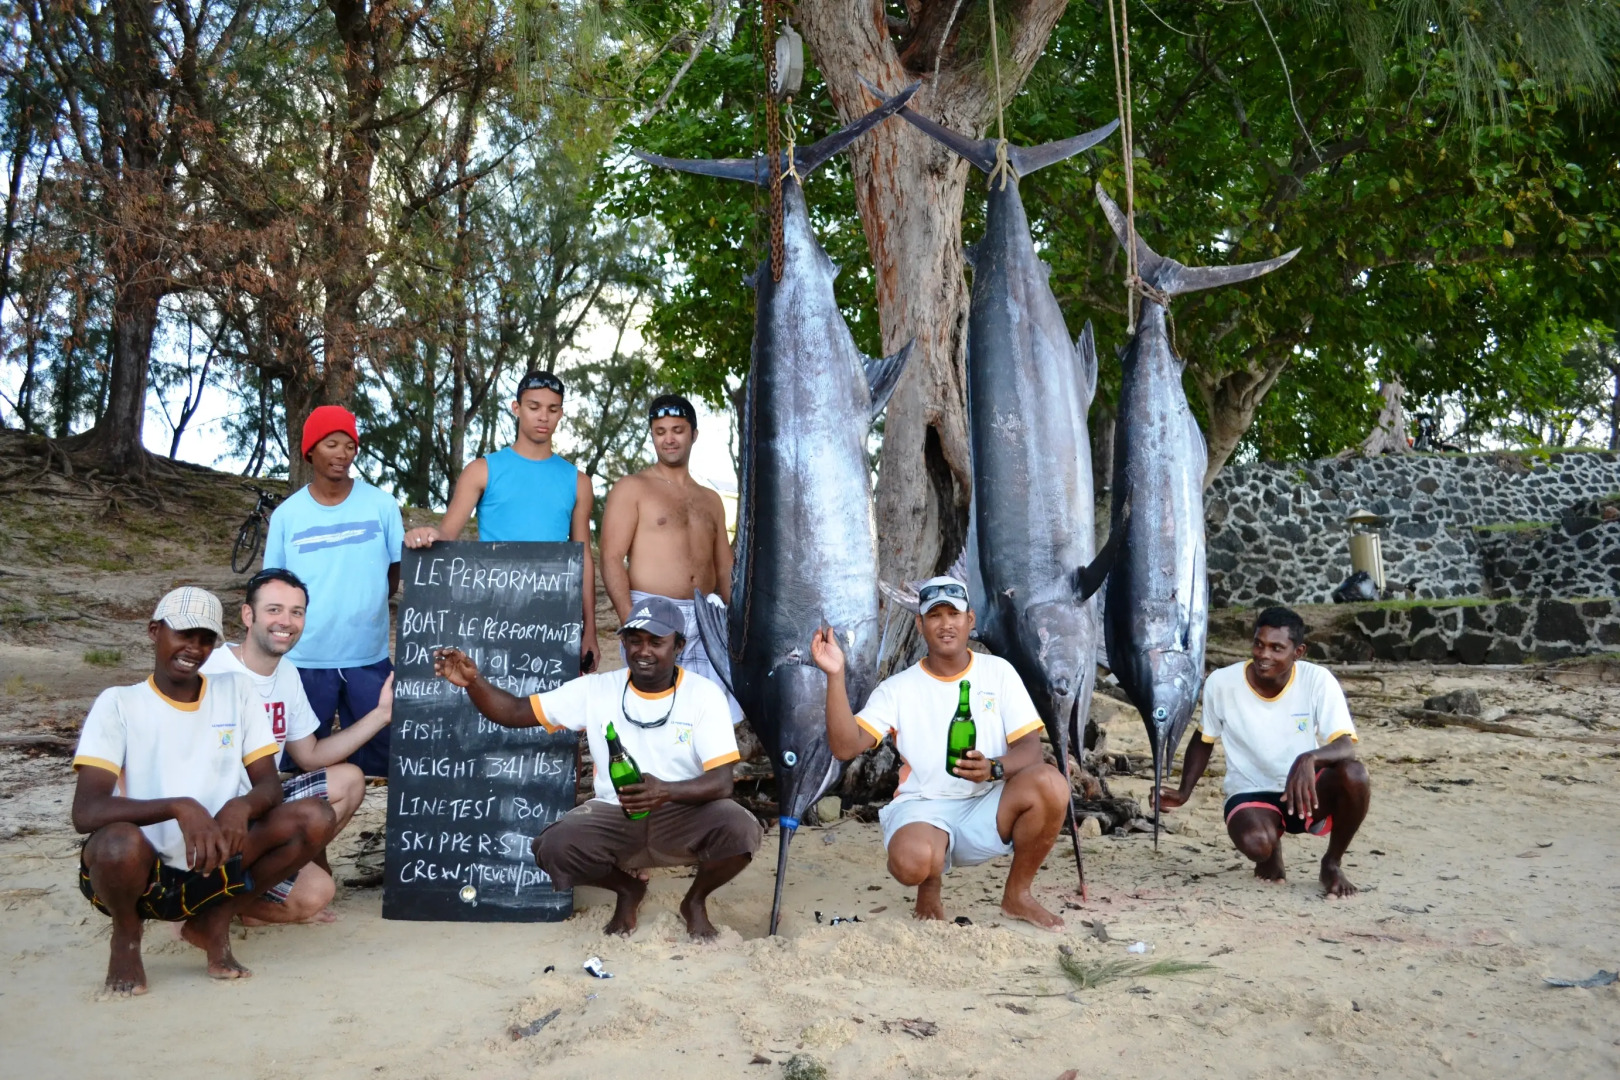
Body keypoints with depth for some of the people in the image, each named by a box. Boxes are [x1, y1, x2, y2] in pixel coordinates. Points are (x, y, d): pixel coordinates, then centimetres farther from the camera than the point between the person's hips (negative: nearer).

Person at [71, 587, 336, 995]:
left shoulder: (236, 692, 3)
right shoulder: (118, 704, -7)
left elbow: (270, 786, 0)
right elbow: (86, 812, -19)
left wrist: (242, 806, -25)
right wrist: (180, 807, -34)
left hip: (214, 865, 3)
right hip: (143, 873, -3)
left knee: (316, 818, -18)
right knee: (119, 843, -37)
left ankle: (214, 923, 4)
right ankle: (126, 938, 0)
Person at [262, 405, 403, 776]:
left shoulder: (381, 504, -1)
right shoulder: (287, 514, 0)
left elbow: (397, 570, 9)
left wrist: (366, 607, 1)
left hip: (369, 655, 0)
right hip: (304, 657, 0)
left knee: (376, 757, 11)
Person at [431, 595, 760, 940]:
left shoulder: (704, 694, -9)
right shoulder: (597, 688, -3)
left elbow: (721, 782, -17)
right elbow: (514, 713, -3)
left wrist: (666, 791, -37)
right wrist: (473, 681, -23)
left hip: (685, 813, -2)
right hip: (615, 815, 2)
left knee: (740, 830, -32)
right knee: (553, 848, -27)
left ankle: (695, 901, 4)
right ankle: (627, 890, 9)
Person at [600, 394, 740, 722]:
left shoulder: (710, 499, 20)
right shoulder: (632, 489, 3)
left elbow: (725, 569, 20)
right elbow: (611, 559, -6)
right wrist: (631, 621, -17)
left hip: (706, 621, 5)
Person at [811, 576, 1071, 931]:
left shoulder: (997, 671, 4)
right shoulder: (898, 688, 0)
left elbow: (1030, 747, -4)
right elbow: (845, 746, -12)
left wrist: (993, 768, -26)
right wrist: (836, 676, -23)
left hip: (988, 806, 2)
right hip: (924, 809, -2)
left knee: (1049, 783, -29)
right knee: (912, 860, -37)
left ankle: (1017, 894, -3)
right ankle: (929, 889, 6)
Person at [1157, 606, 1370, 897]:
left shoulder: (1318, 680, -16)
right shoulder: (1221, 683, -14)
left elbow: (1346, 747, -24)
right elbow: (1204, 740, 4)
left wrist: (1309, 759, -46)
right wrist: (1184, 792, -9)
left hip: (1307, 791, 1)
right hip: (1251, 793, -1)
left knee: (1354, 774, -32)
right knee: (1255, 842, -35)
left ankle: (1332, 863, -2)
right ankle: (1272, 851, 9)